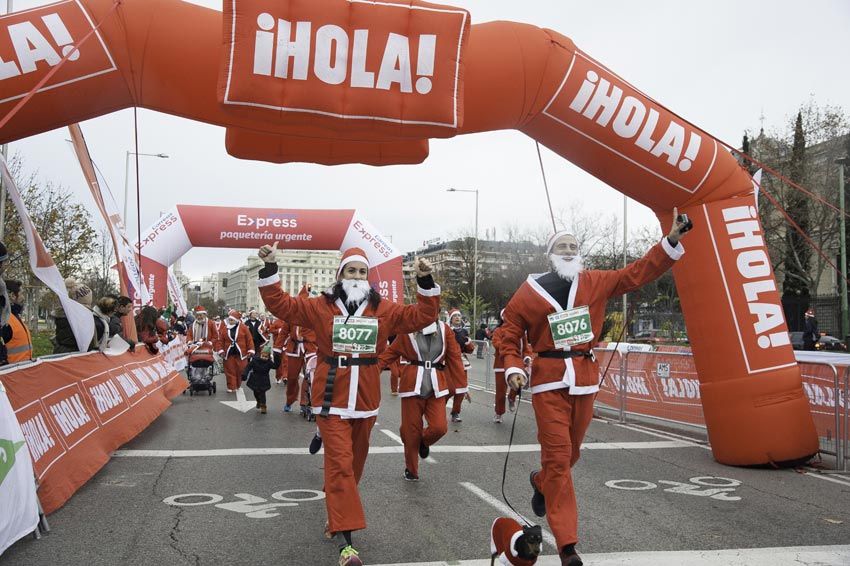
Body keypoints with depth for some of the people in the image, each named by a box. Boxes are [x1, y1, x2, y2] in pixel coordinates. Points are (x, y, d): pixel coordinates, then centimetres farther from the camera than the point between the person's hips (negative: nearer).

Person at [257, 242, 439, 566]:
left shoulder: (383, 310, 6)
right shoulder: (320, 307, 1)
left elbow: (421, 316, 4)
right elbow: (280, 304, -2)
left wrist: (425, 283, -9)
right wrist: (270, 269, -11)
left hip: (365, 398, 4)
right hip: (332, 397, -3)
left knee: (355, 462, 15)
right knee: (339, 463, -11)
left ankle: (336, 514, 39)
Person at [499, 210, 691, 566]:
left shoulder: (596, 283, 6)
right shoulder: (529, 292, -1)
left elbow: (639, 272, 6)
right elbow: (509, 336, 4)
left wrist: (672, 240, -1)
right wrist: (513, 368, -12)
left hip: (585, 379, 4)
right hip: (549, 381, -4)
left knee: (571, 452, 16)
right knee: (557, 456, -7)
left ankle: (541, 483, 51)